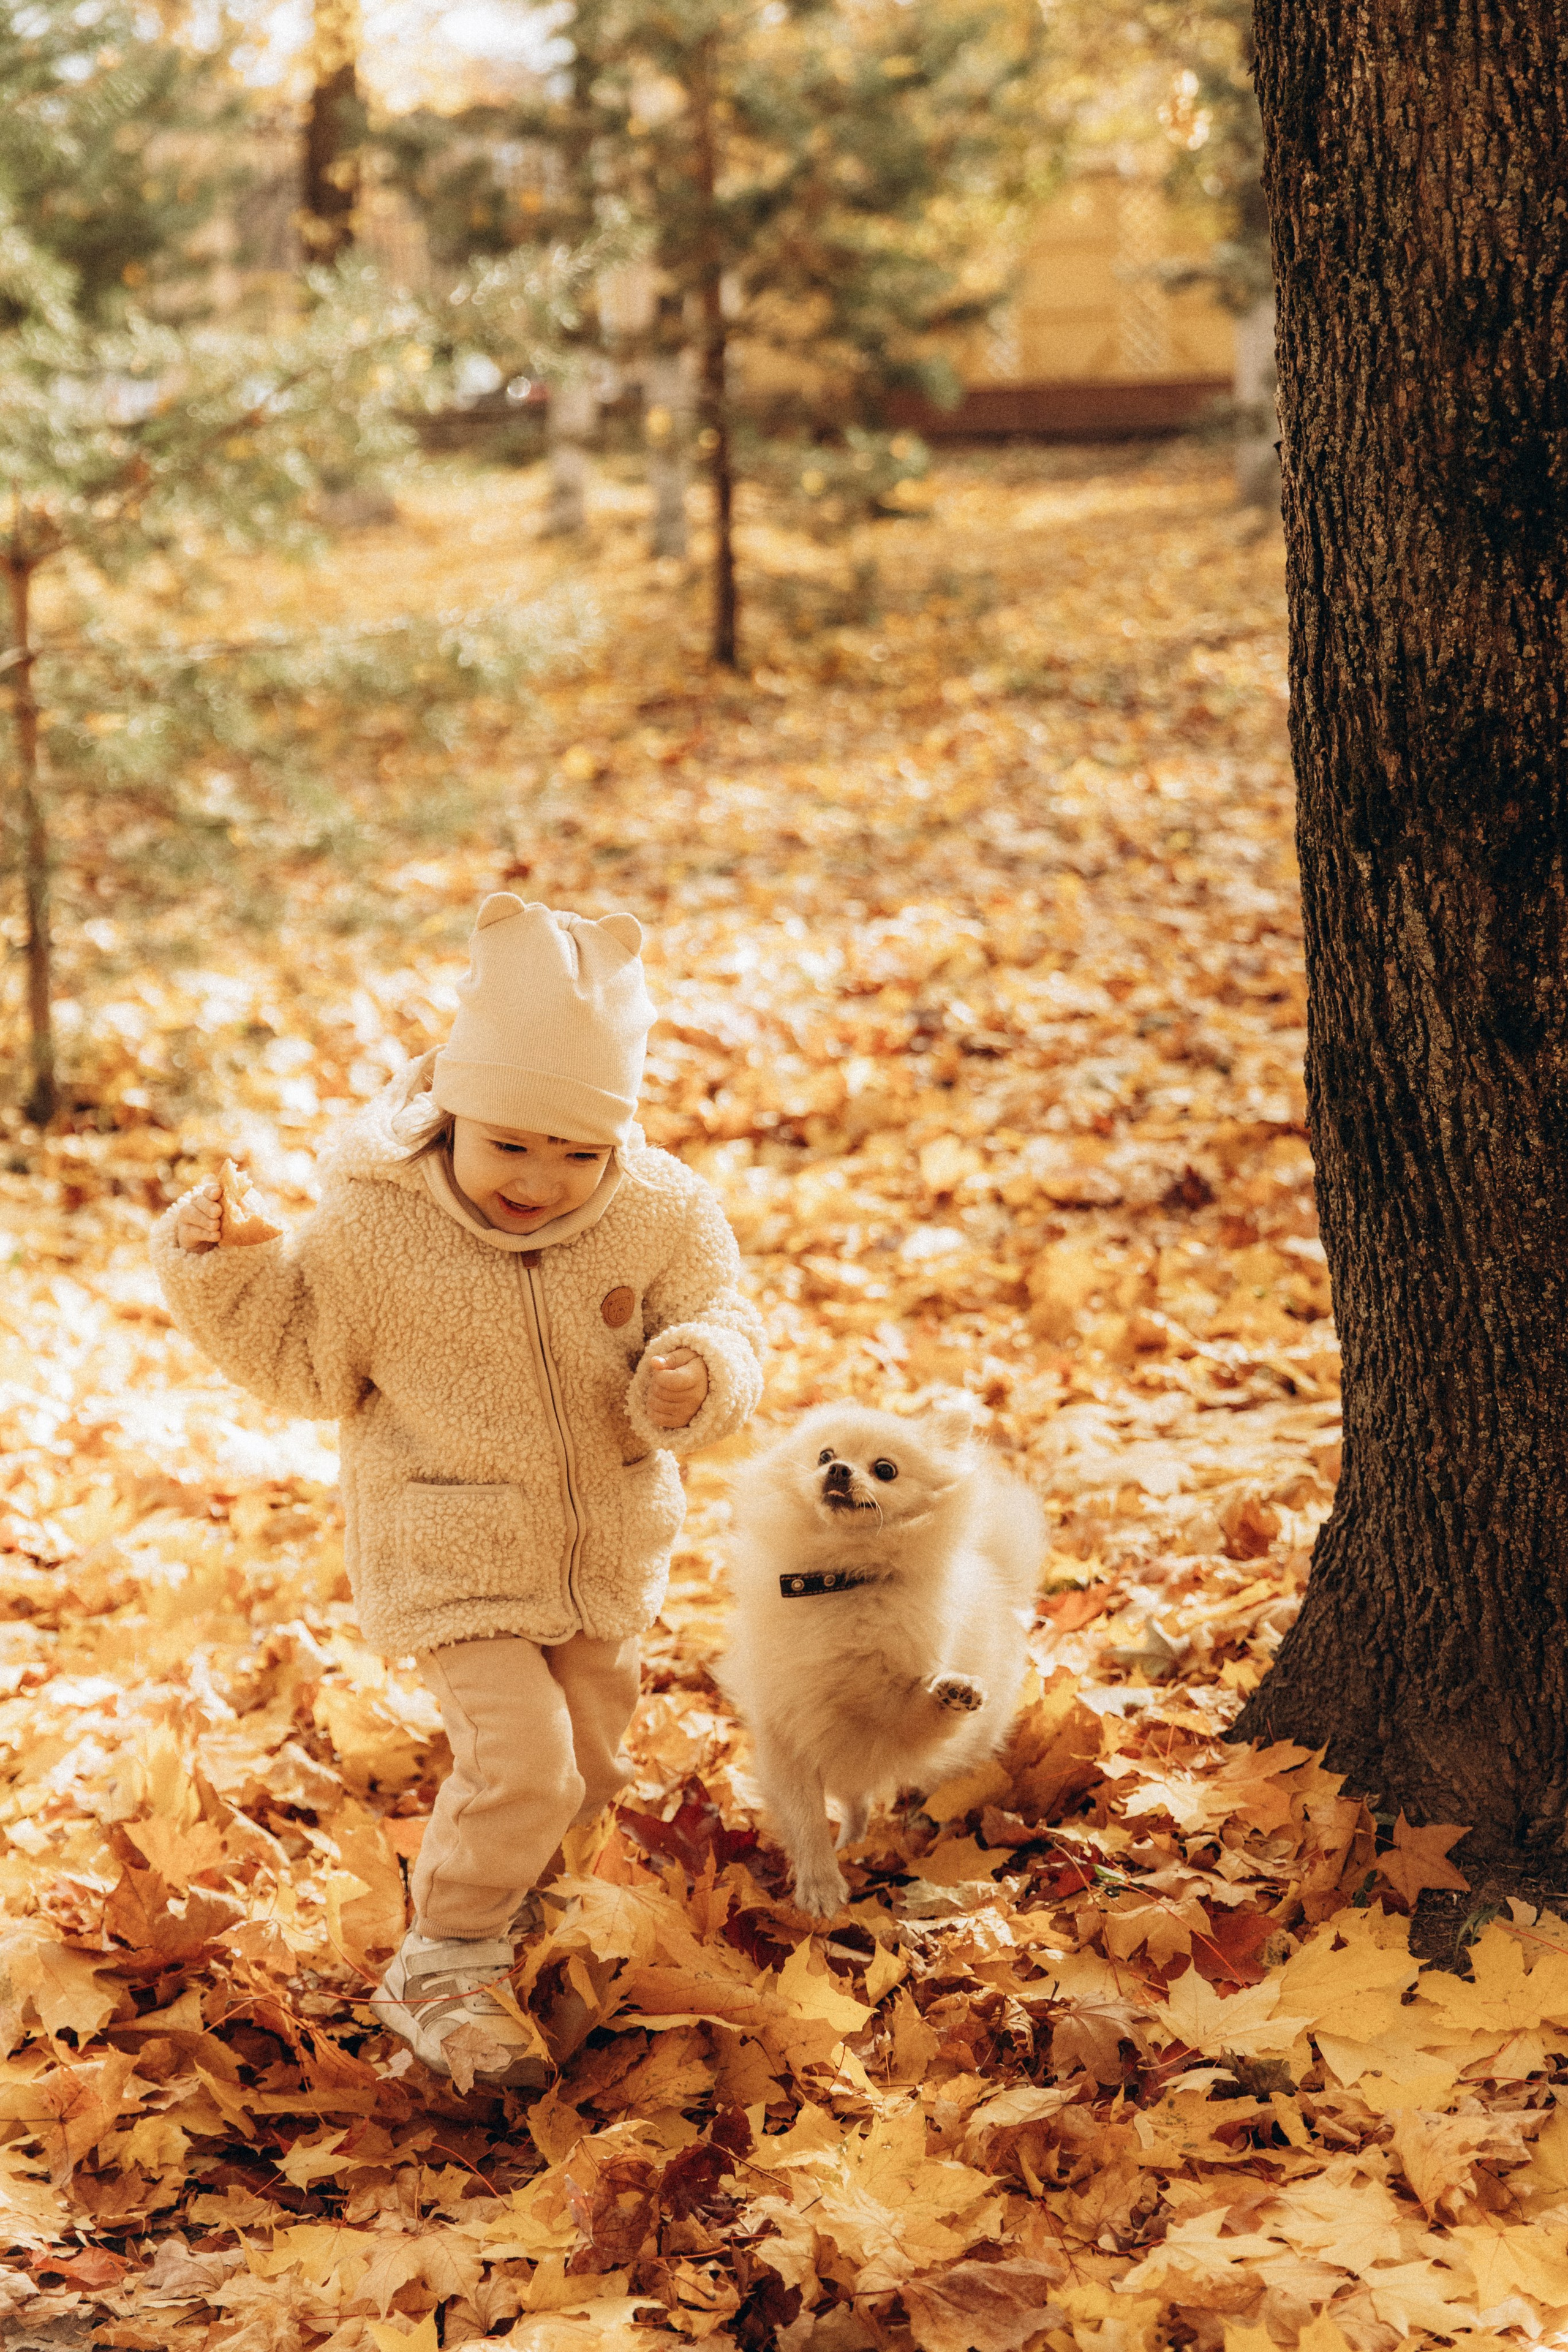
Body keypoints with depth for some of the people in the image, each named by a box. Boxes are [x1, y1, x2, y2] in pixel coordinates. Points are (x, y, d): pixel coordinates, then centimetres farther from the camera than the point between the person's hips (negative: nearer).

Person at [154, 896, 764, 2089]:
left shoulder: (665, 1212, -14)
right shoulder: (370, 1225, -19)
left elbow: (728, 1336, -10)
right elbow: (307, 1365, -6)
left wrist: (697, 1377, -34)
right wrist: (218, 1275, -22)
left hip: (609, 1552, 4)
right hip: (451, 1558, -4)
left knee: (588, 1758, 21)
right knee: (520, 1757, -16)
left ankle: (492, 1871, 53)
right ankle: (445, 1966, 7)